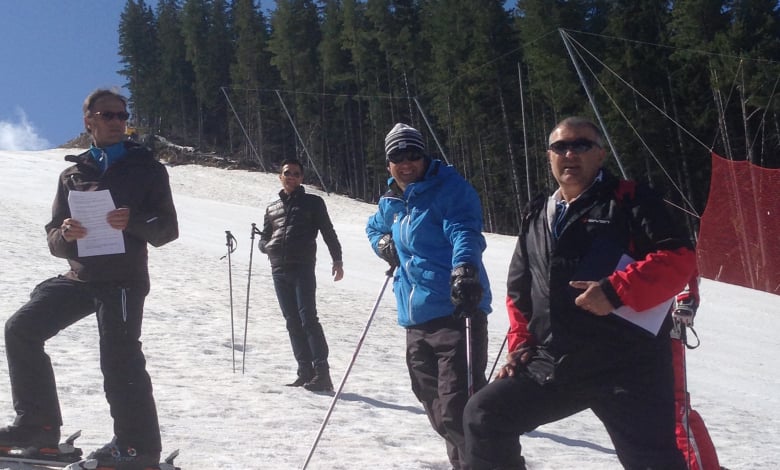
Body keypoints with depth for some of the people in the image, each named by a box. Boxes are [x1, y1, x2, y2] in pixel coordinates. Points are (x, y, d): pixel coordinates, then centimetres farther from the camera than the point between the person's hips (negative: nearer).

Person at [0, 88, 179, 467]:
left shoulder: (145, 167, 4)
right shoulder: (72, 173, 14)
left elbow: (168, 228, 0)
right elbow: (54, 240, 12)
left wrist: (133, 222, -21)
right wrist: (64, 235, -12)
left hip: (123, 279, -5)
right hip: (80, 276, 5)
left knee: (119, 359, -11)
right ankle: (37, 423, 4)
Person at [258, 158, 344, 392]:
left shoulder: (313, 202, 9)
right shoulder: (272, 208, 21)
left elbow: (328, 232, 6)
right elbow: (263, 239, 24)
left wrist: (337, 260, -3)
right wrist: (267, 245, 1)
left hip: (303, 268, -5)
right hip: (279, 270, 5)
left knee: (308, 319, -14)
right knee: (292, 322, 4)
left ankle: (321, 371, -15)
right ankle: (305, 371, 7)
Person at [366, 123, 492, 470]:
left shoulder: (450, 188, -7)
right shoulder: (391, 203, 16)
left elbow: (465, 233, -23)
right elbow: (374, 227, 38)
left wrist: (464, 270, -44)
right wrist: (384, 243, 14)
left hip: (455, 312, -8)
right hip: (415, 319, 8)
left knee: (457, 409, -16)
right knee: (434, 404, 15)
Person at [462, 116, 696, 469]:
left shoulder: (629, 201, -2)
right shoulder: (536, 216, 18)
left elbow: (679, 257, -13)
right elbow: (519, 290, 26)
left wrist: (616, 291, -22)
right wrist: (521, 345, 17)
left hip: (626, 366, -6)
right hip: (552, 366, 6)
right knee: (484, 416, 6)